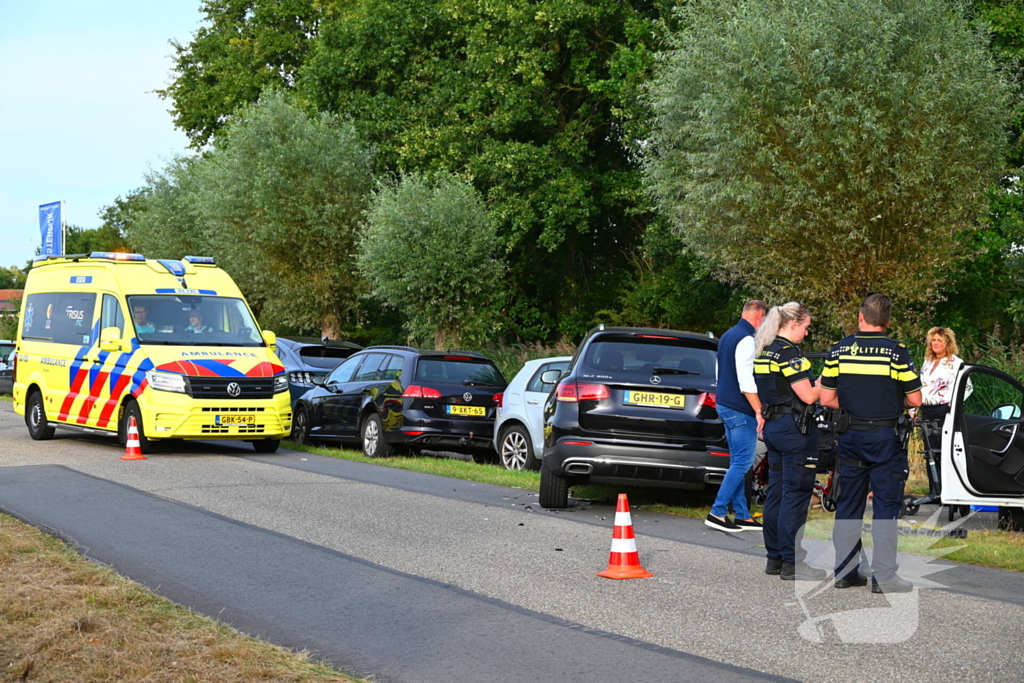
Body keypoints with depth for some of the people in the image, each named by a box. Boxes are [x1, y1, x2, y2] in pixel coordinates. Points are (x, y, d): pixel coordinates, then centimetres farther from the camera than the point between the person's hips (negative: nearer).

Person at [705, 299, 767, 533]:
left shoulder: (728, 336, 16)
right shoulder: (747, 339, -15)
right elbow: (746, 380, -22)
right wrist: (759, 411, -21)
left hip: (726, 405, 10)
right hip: (740, 409, -10)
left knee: (738, 462, 12)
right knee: (742, 462, -8)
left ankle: (742, 515, 15)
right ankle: (717, 513, -9)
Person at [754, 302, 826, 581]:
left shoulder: (764, 352, 13)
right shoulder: (788, 352, -15)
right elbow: (808, 395, -17)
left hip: (773, 426, 10)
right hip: (794, 428, -10)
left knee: (776, 492, 13)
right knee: (796, 495, -6)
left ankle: (774, 558, 19)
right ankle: (792, 563, -4)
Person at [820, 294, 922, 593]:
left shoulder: (839, 350, -1)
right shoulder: (896, 351, -9)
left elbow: (827, 399, 1)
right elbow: (915, 400, -6)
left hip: (850, 436, 3)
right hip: (886, 437, -3)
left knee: (848, 504, 11)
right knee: (885, 507, 1)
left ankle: (845, 571, 15)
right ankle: (884, 576, -1)